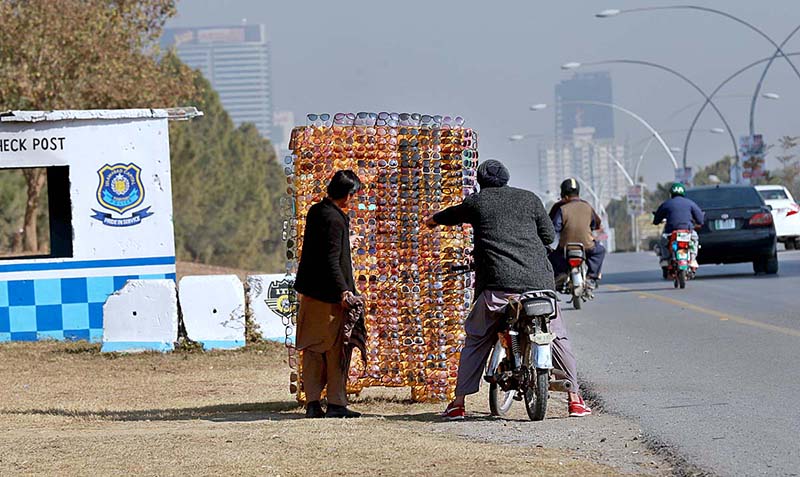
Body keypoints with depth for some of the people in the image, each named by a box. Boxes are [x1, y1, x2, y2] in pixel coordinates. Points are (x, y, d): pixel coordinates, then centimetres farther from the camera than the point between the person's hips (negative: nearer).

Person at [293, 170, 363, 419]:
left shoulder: (315, 211, 8)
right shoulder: (334, 220, -18)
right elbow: (332, 261, -21)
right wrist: (343, 291, -21)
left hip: (310, 290, 9)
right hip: (328, 294, -9)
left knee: (312, 350, 10)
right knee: (336, 349, 0)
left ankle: (312, 403, 10)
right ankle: (336, 403, 3)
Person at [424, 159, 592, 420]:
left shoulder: (476, 202, 12)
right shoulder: (529, 199, 14)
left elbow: (452, 215, 31)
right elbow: (549, 235, 17)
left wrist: (433, 220, 54)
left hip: (497, 283, -1)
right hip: (538, 279, 1)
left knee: (476, 340, 11)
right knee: (557, 337, 11)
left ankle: (459, 403, 7)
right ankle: (575, 399, 8)